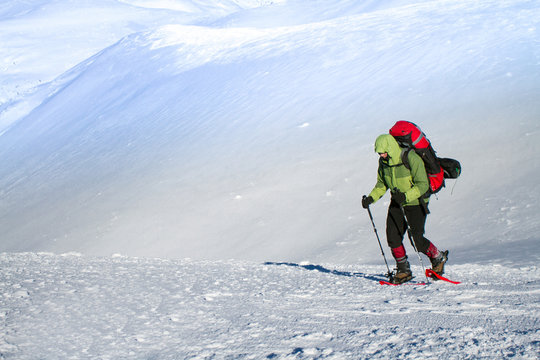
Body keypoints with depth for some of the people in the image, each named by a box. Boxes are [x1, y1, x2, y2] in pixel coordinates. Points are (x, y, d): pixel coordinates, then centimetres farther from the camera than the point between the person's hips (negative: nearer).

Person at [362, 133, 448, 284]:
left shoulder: (411, 159, -24)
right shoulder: (383, 162, -3)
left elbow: (423, 185, -23)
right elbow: (381, 185, 11)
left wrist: (406, 196, -36)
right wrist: (371, 198, -6)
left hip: (416, 202, -6)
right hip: (397, 203, 6)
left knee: (418, 239, -13)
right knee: (393, 236, -5)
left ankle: (438, 258, 15)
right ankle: (404, 270, 10)